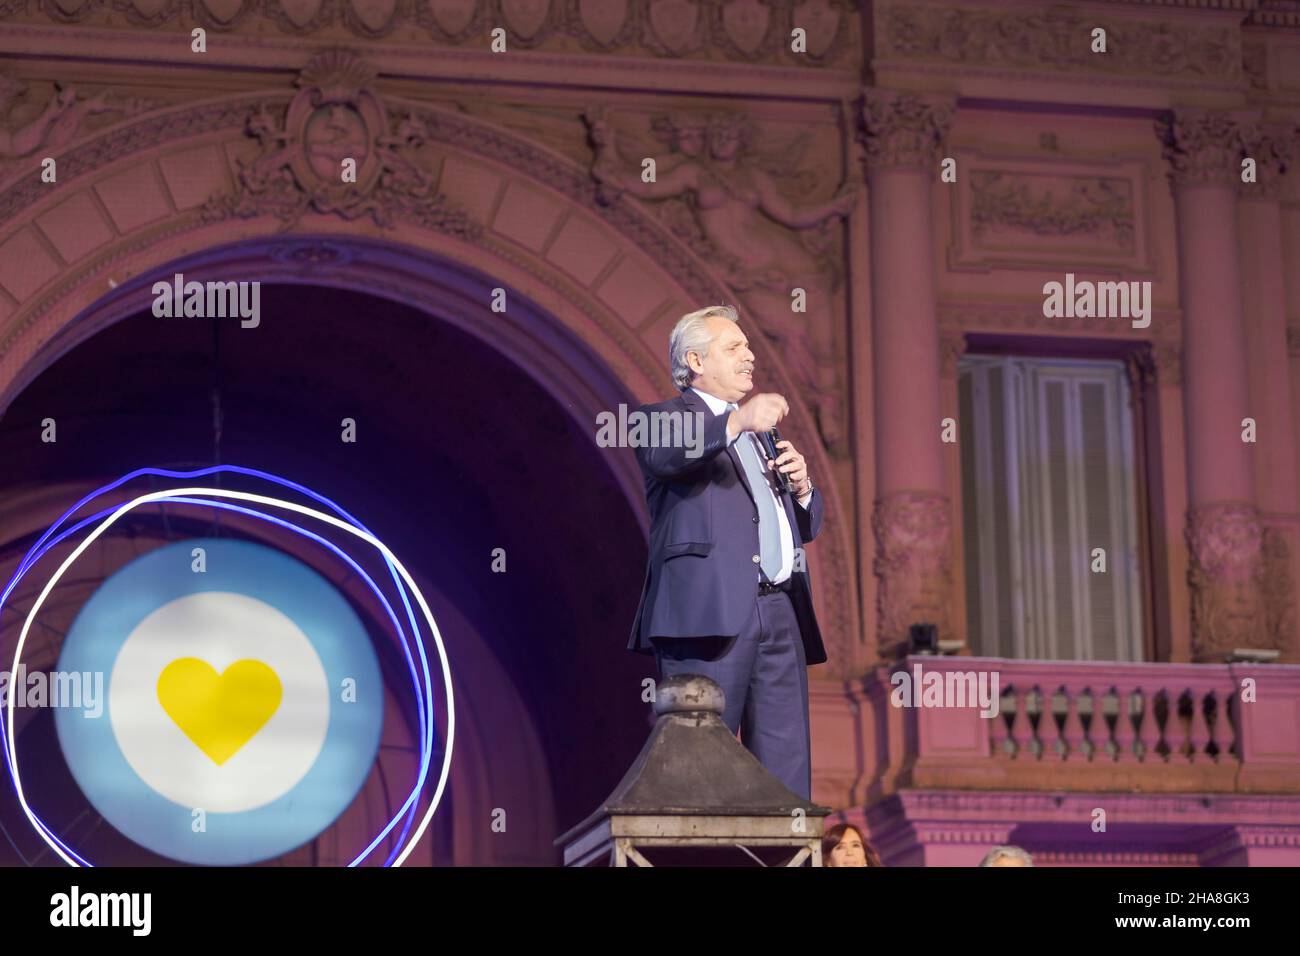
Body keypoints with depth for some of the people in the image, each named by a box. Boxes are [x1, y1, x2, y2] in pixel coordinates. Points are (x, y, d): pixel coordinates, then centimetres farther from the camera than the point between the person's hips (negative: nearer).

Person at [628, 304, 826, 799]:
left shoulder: (760, 432, 30)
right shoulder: (662, 418, 7)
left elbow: (806, 526, 31)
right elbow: (662, 455, -19)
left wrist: (801, 487, 8)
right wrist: (736, 422, -32)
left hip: (780, 612, 7)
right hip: (711, 614, -7)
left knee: (787, 772, 1)